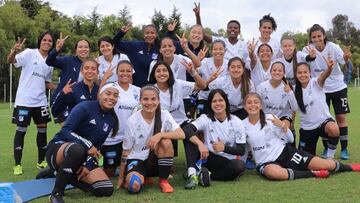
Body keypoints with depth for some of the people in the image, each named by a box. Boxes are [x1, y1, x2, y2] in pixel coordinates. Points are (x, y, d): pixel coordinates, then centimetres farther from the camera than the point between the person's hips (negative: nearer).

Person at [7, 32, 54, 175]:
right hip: (24, 100, -5)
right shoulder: (29, 53, -7)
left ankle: (41, 161, 22)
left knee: (42, 129, 8)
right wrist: (14, 51, -41)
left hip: (41, 101, 5)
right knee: (21, 130, 1)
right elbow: (10, 61, -20)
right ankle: (17, 164, 10)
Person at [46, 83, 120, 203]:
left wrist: (88, 165, -11)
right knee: (78, 148, -43)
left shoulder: (111, 120, 6)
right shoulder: (85, 107, -12)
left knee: (107, 190, -12)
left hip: (83, 158, 6)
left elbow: (97, 147, 6)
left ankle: (64, 175, 7)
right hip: (58, 148, -6)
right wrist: (87, 144, -31)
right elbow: (65, 131, -21)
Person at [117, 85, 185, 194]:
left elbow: (181, 134, -20)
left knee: (166, 142, -30)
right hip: (136, 160, -2)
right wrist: (121, 177, 1)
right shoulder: (132, 121, -11)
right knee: (134, 186, -32)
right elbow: (126, 151, -4)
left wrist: (160, 135, -33)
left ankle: (163, 180, -10)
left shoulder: (164, 115, -8)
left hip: (156, 160, 2)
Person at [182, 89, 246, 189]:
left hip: (227, 162, 0)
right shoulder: (206, 119, -5)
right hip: (207, 158, 0)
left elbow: (241, 150, -7)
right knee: (189, 137, -21)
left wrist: (224, 148, -24)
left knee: (240, 165, -34)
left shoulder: (236, 122, -4)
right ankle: (192, 174, -33)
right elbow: (186, 130, -24)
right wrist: (200, 144, -41)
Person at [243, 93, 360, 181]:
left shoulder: (269, 118, -3)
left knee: (326, 165, -8)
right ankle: (313, 173, -21)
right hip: (266, 162, -1)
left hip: (285, 152, 1)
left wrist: (282, 125, -17)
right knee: (272, 172, -41)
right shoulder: (243, 126, -3)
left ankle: (350, 167, 25)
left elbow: (290, 139, -1)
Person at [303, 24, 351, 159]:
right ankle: (326, 149, 16)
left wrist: (346, 58, -46)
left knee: (341, 117, 0)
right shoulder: (308, 50, -11)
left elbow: (344, 64, -25)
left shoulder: (333, 47, -16)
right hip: (320, 89, 1)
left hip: (338, 87, -1)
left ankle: (344, 149, 11)